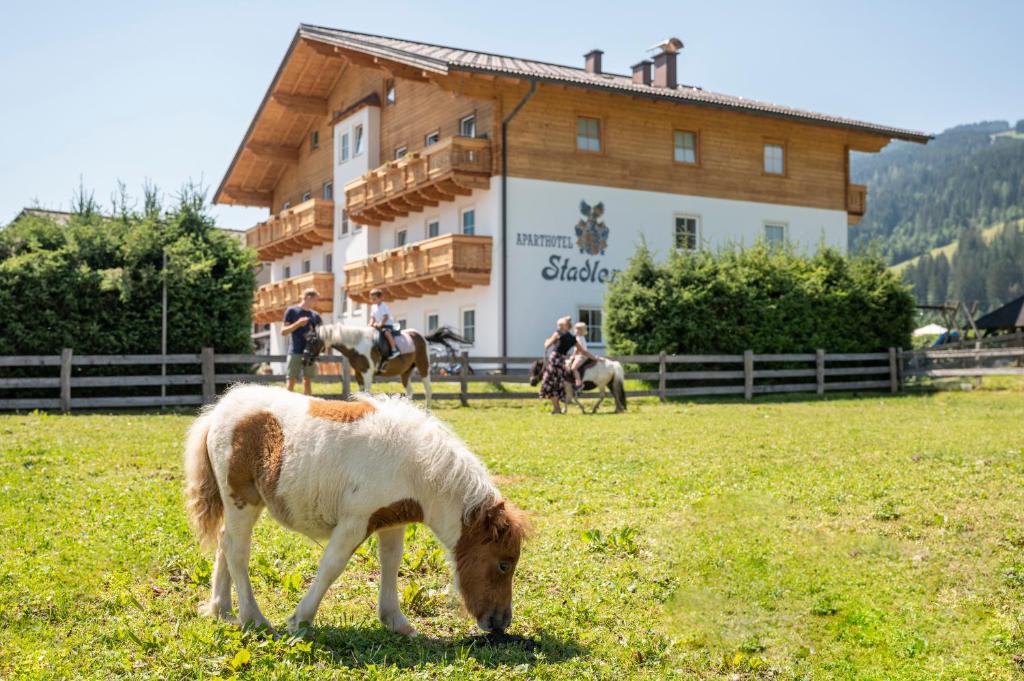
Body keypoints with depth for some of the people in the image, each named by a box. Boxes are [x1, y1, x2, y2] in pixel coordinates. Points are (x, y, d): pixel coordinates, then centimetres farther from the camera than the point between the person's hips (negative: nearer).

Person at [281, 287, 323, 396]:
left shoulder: (315, 315, 13)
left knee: (308, 380, 6)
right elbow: (283, 331, -1)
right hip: (295, 353, -4)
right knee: (291, 381, -5)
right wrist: (298, 323, -15)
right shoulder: (291, 311, 2)